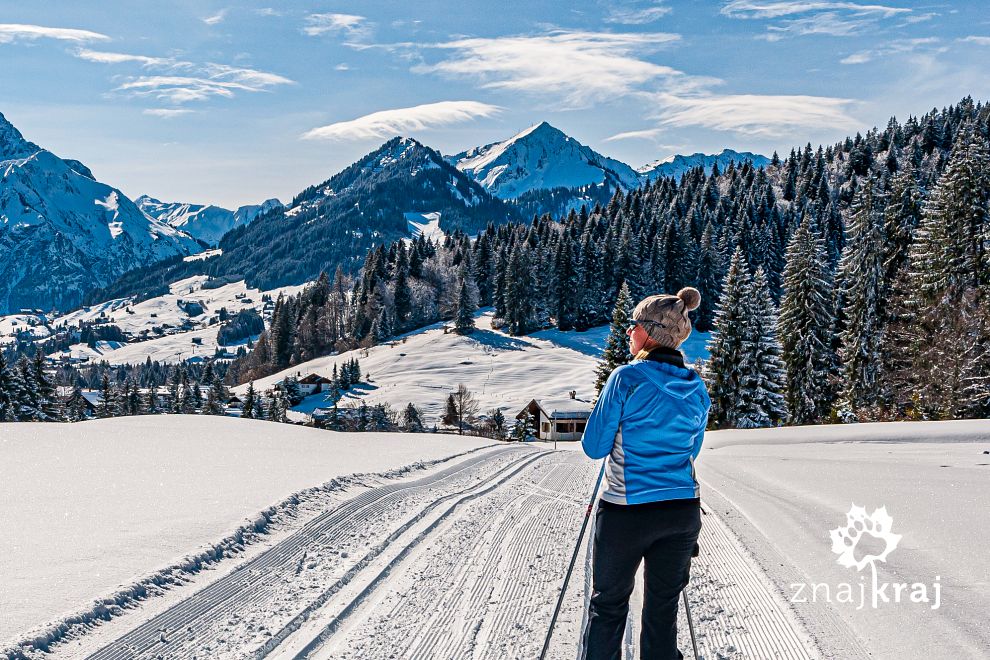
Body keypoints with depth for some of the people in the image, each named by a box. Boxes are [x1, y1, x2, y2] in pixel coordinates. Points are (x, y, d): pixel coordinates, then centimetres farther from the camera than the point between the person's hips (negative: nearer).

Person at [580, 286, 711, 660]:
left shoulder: (626, 379, -14)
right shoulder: (696, 388, 2)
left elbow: (594, 447, -9)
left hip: (627, 512, -5)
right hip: (683, 510, 5)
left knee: (608, 605, 12)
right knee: (663, 607, 16)